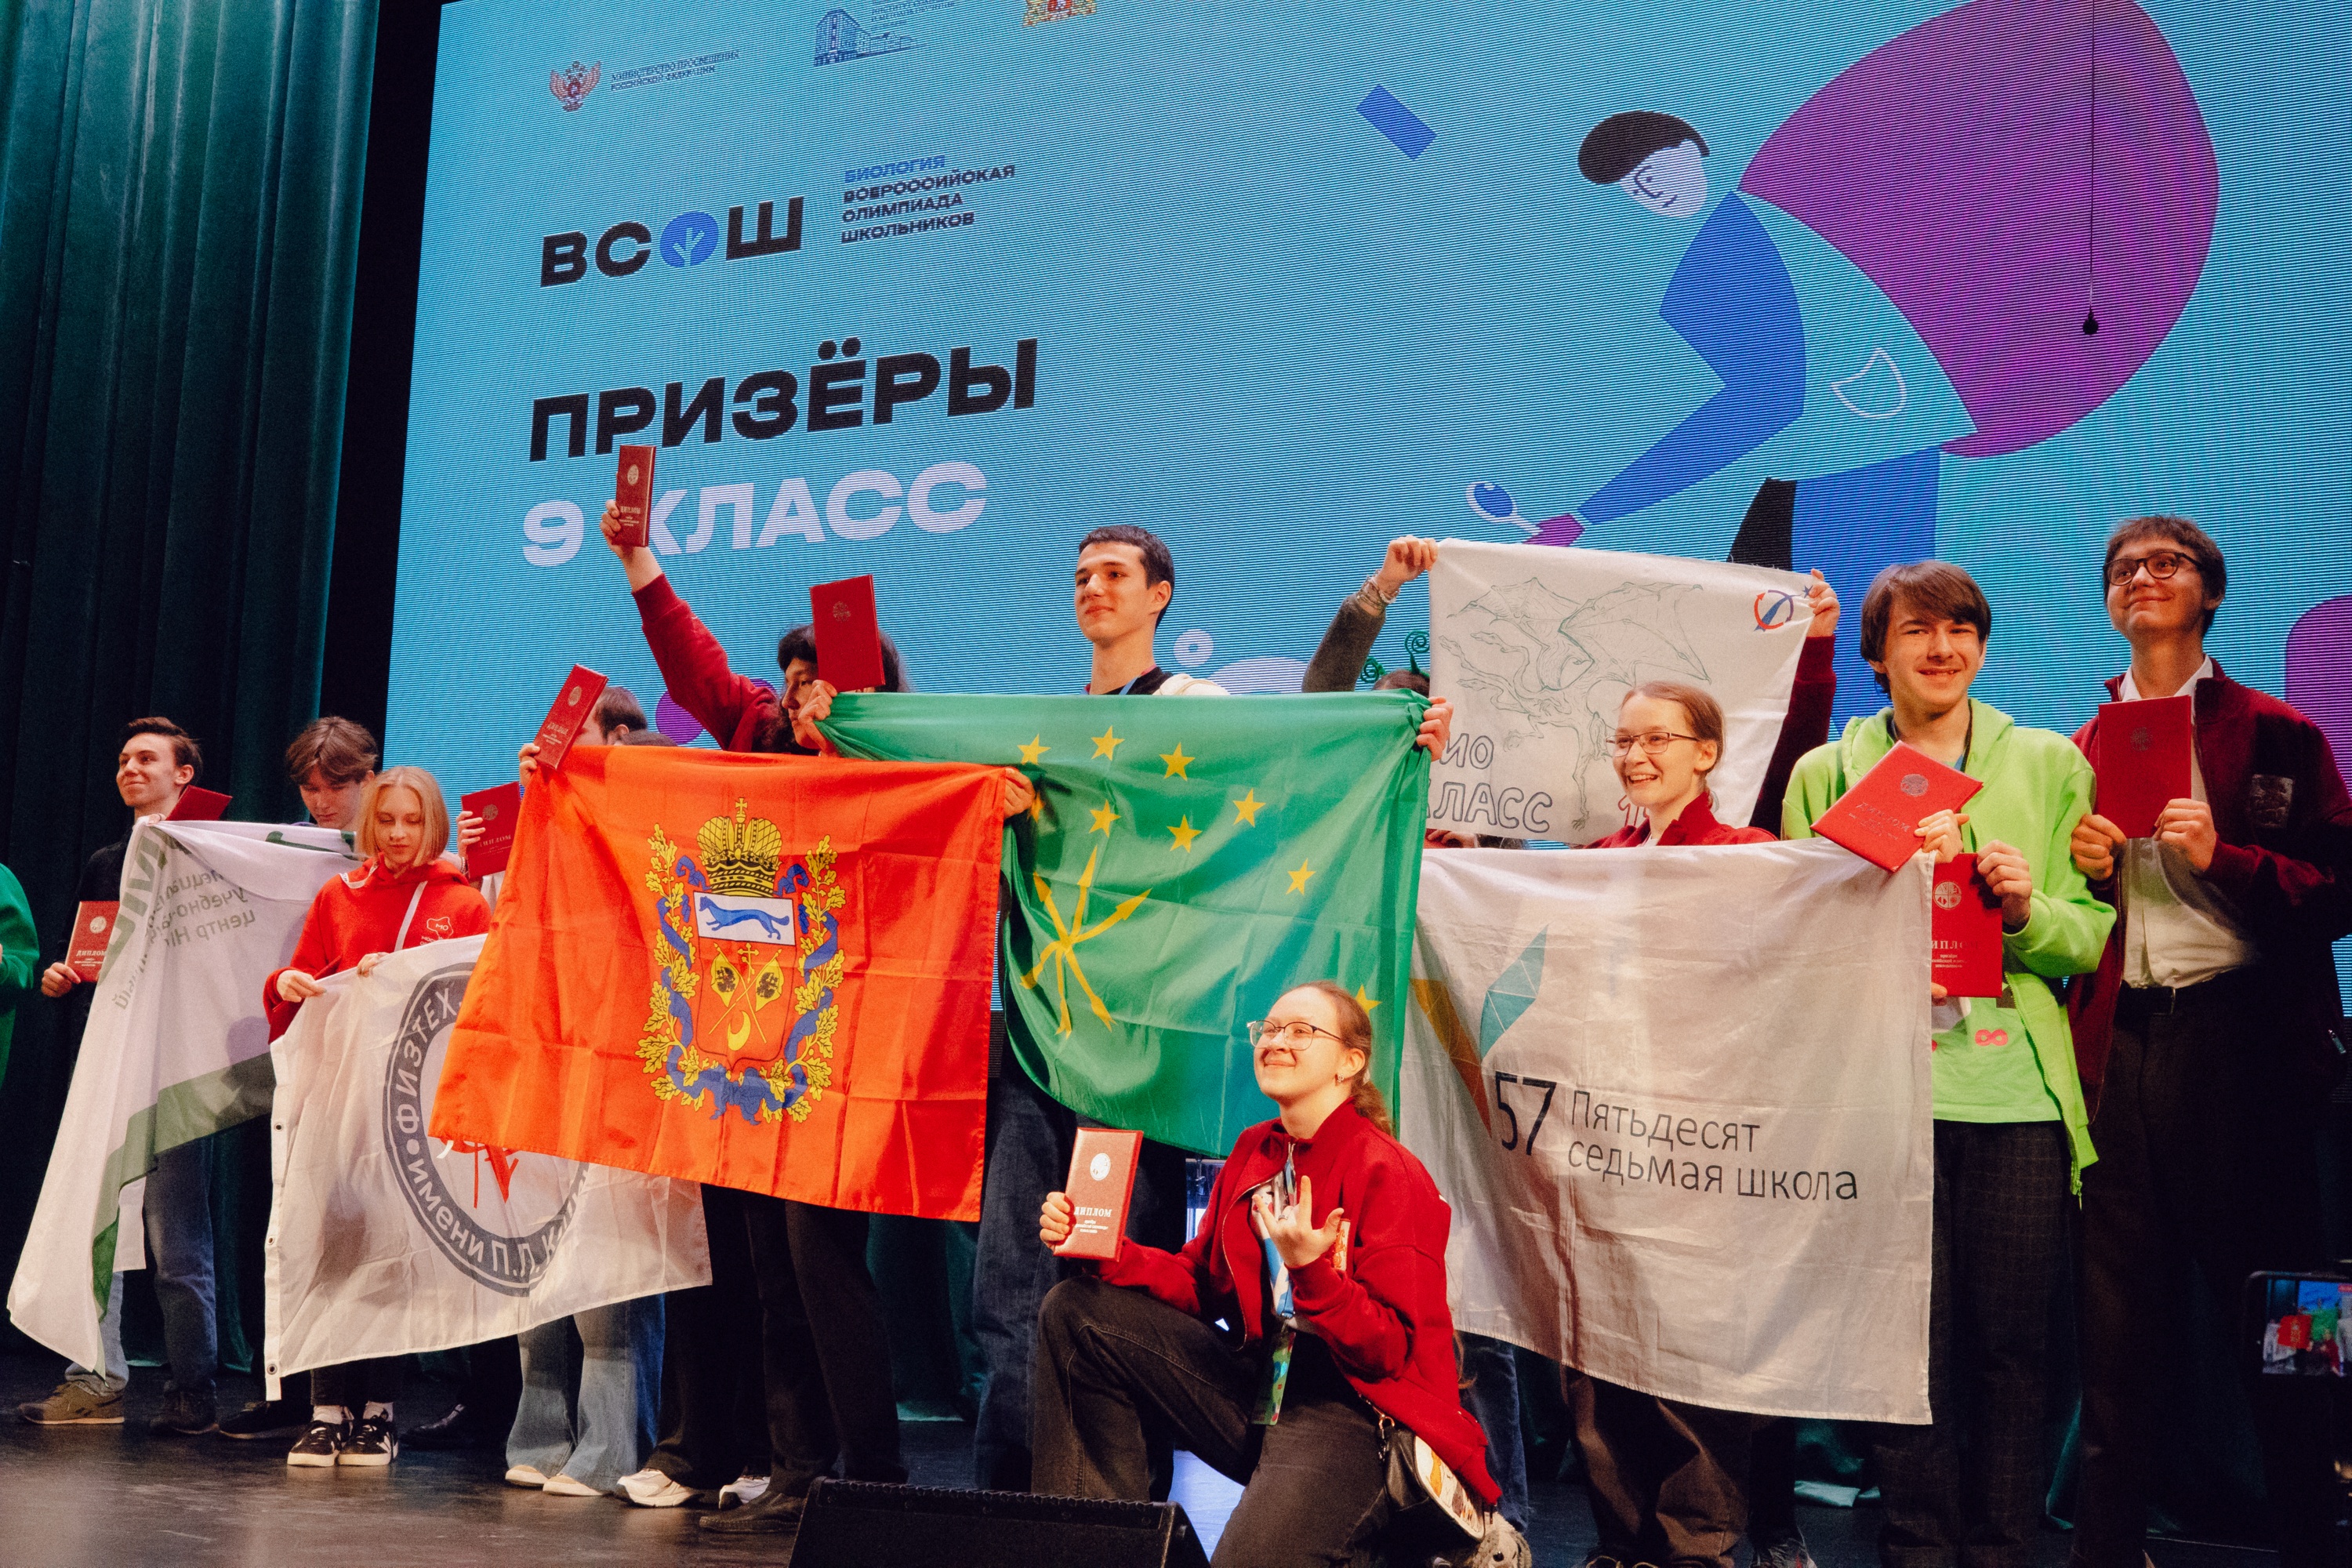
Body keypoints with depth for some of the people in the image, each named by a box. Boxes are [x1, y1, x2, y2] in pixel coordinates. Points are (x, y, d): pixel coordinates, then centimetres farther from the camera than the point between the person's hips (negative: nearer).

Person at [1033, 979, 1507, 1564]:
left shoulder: (1388, 1174, -14)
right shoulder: (1255, 1150, 9)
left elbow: (1390, 1349, -17)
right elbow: (1202, 1283, 13)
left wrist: (1310, 1270, -33)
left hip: (1354, 1412, -8)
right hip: (1257, 1391, 8)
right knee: (1077, 1312, 0)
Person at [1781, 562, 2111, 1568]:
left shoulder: (2049, 764, 13)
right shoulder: (1825, 774, 11)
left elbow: (2091, 938, 10)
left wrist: (2027, 908, -9)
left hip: (2019, 1095, 1)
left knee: (2010, 1344, 3)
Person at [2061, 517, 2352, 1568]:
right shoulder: (2080, 752, 15)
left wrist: (2221, 857, -14)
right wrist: (2084, 870, 0)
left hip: (2240, 1039, -3)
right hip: (2117, 1042, 3)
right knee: (2115, 1323, 6)